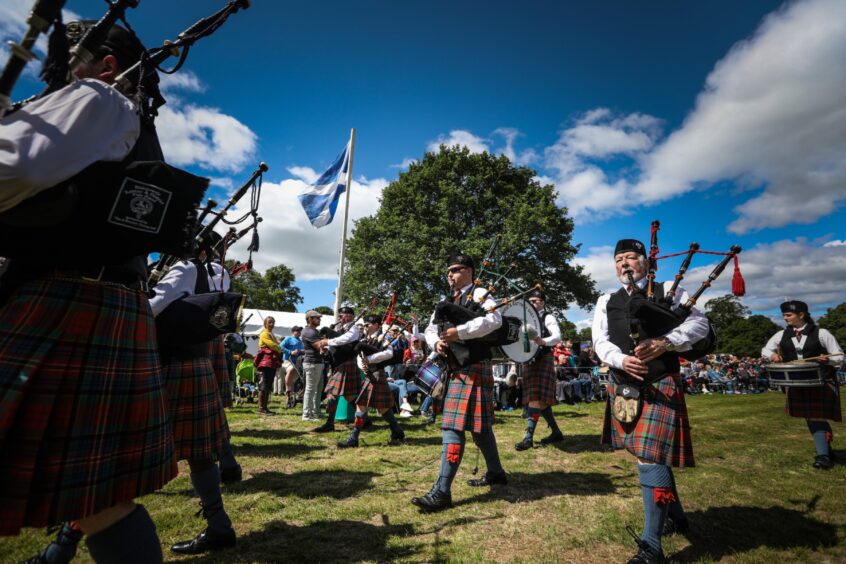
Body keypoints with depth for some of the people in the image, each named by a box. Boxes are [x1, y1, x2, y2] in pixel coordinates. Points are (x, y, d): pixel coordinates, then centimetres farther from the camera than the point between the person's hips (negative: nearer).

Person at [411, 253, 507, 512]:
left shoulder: (479, 294, -5)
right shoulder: (447, 301, 17)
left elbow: (495, 320, -23)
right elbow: (430, 328, 14)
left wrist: (459, 332, -26)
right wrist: (437, 343, -9)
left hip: (473, 368, -8)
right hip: (455, 368, 8)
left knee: (453, 426, -11)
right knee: (479, 424, 19)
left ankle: (442, 492, -5)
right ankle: (495, 472, 36)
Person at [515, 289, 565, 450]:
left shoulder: (548, 318, -3)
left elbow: (557, 337, -16)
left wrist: (542, 341, -35)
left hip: (543, 360, -8)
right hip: (530, 361, 8)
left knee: (536, 398, -11)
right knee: (540, 399, 11)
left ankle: (528, 437, -12)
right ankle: (556, 432, 22)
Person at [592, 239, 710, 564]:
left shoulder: (669, 292, 6)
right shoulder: (607, 301, 11)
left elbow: (699, 324, -4)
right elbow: (601, 342, 1)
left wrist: (664, 342, -21)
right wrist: (622, 360, -20)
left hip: (660, 386, -4)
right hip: (625, 388, 4)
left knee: (651, 458, -9)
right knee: (652, 457, 18)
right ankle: (676, 516, 41)